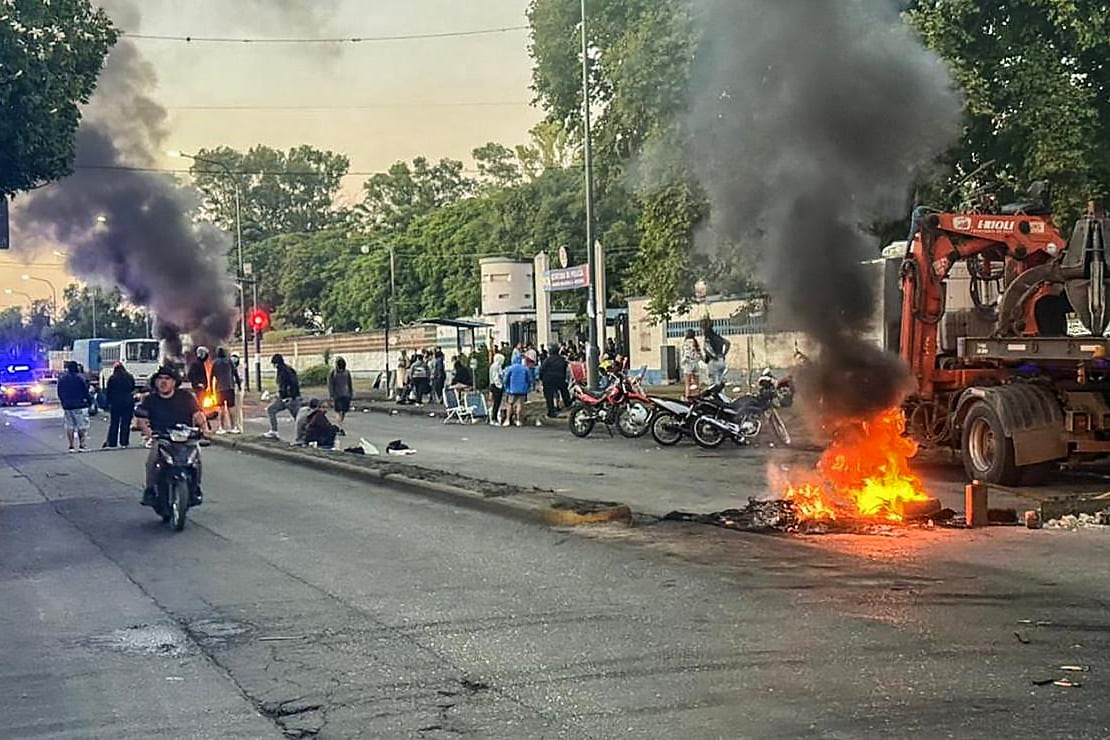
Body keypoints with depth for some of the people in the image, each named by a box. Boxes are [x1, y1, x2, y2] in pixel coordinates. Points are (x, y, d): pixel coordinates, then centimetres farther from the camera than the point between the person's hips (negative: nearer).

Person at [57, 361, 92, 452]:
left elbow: (59, 393, 12)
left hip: (67, 406, 5)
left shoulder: (61, 379, 7)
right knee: (82, 426, 0)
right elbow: (86, 392, -10)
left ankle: (71, 446, 6)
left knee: (70, 427, 8)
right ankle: (81, 445, -4)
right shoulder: (80, 378, -11)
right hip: (80, 406, -5)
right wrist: (90, 400, 6)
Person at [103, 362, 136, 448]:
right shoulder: (130, 377, 3)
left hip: (115, 403, -1)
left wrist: (108, 402, 8)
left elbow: (107, 392, 1)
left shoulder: (111, 378, -2)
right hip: (128, 403, 1)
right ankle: (124, 442, 2)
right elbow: (134, 390, 11)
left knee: (113, 423, 5)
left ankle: (111, 442, 3)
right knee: (125, 423, 3)